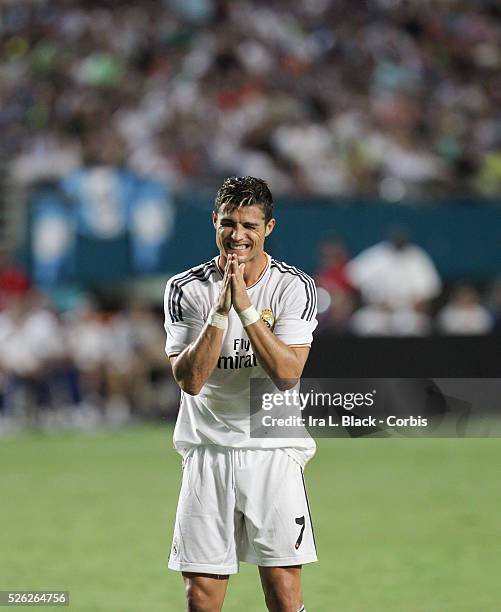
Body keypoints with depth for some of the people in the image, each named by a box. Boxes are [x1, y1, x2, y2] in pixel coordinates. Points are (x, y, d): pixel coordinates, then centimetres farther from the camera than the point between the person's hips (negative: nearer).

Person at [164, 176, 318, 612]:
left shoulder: (295, 287, -3)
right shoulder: (187, 289, -1)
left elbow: (287, 374, -14)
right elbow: (190, 380, -11)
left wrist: (245, 308, -20)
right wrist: (221, 310, -20)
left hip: (274, 451, -1)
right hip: (209, 449, 1)